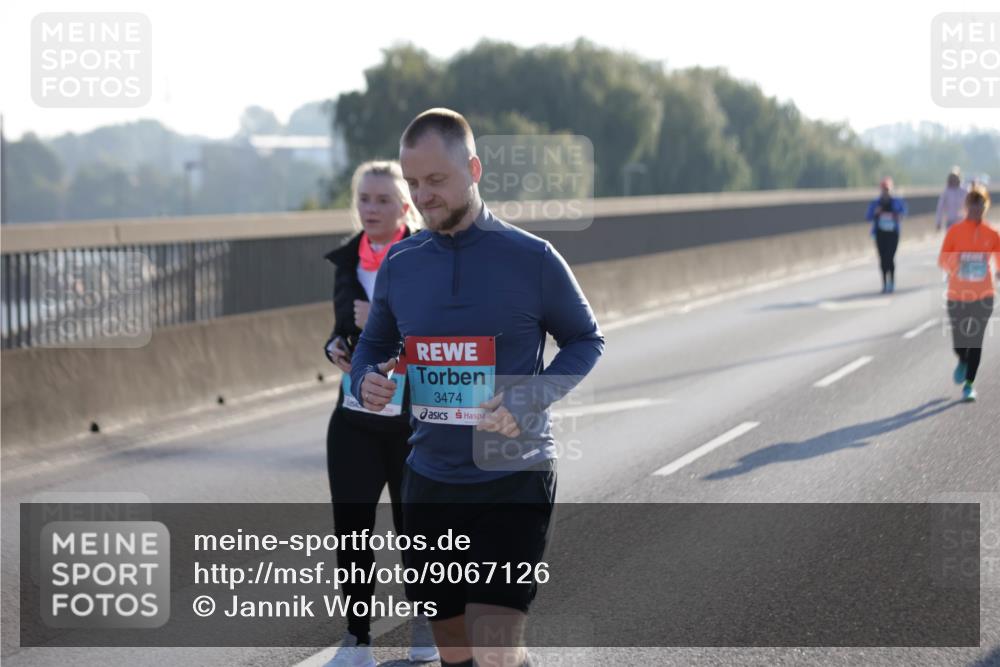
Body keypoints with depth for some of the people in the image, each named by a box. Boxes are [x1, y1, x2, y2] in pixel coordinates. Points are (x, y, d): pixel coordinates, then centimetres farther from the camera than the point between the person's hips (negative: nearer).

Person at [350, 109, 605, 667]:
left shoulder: (533, 259, -8)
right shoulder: (401, 263, 4)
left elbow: (587, 340, 1)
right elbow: (375, 343, 17)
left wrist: (529, 401, -15)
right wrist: (368, 379, -7)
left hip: (514, 478, -5)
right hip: (431, 479, 5)